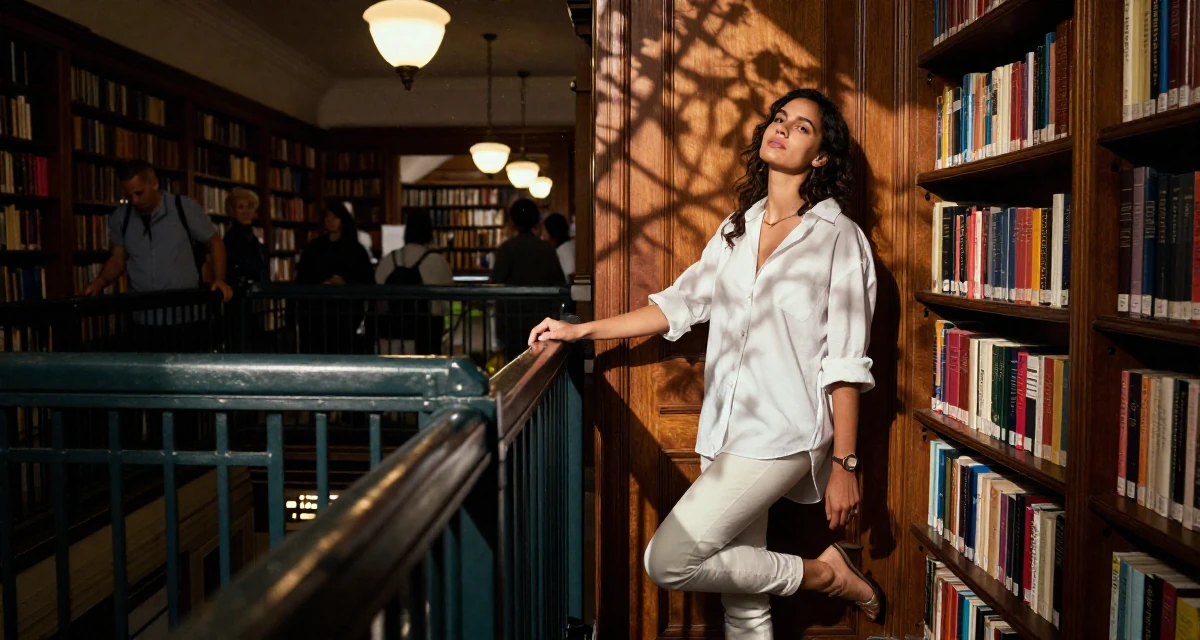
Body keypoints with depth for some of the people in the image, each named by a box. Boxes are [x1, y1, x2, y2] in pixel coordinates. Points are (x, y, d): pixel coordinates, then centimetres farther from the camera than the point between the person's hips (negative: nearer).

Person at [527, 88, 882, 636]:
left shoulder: (839, 237, -5)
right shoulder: (736, 230, 14)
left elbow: (846, 363, -8)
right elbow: (680, 303, 15)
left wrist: (845, 465, -10)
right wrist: (581, 330, 9)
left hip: (781, 435, -6)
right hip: (728, 434, 6)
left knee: (666, 561, -11)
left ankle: (820, 573, 6)